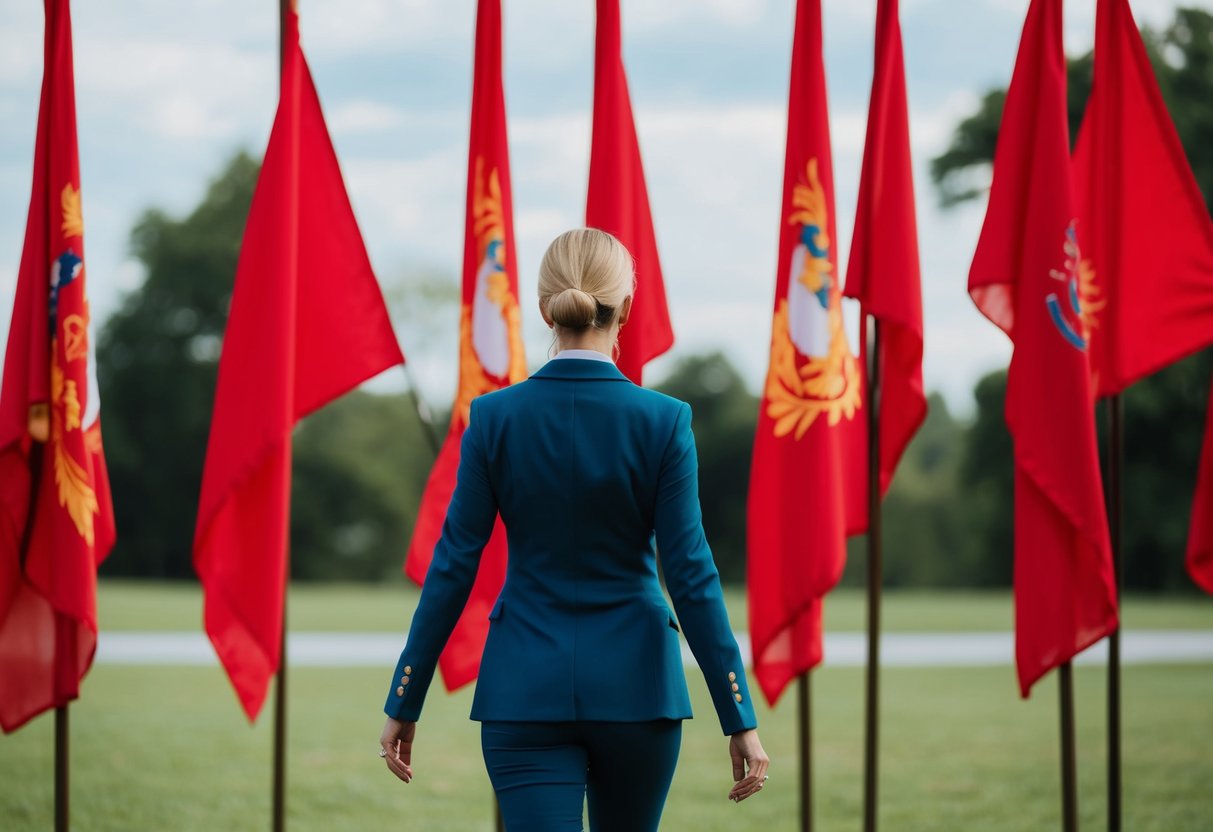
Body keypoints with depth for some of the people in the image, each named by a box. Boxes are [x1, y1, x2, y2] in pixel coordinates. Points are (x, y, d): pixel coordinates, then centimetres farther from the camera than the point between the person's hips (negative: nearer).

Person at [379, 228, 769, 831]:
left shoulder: (496, 417, -5)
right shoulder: (662, 421, -8)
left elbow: (453, 566, -3)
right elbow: (689, 574, -8)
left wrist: (404, 703, 5)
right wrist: (740, 719, -3)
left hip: (526, 688, 0)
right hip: (634, 688, 0)